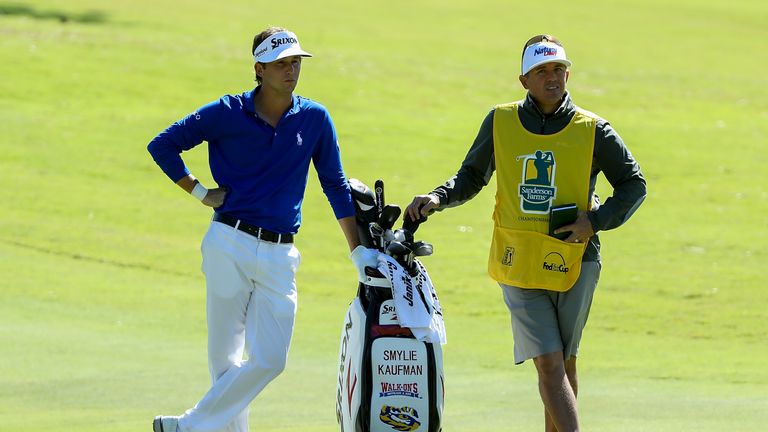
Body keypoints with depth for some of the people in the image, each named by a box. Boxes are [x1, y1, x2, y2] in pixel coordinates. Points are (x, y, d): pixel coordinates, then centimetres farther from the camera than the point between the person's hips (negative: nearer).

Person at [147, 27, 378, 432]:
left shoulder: (315, 118, 7)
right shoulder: (227, 113, -1)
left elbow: (335, 186, 12)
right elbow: (162, 145, 5)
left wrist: (359, 250, 9)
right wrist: (200, 192, 1)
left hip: (280, 257, 3)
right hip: (230, 246, -3)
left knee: (269, 360, -6)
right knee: (225, 357, 0)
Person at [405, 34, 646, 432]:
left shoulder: (592, 130, 2)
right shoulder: (500, 123, 6)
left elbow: (633, 184, 8)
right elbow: (472, 178, 17)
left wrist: (596, 221, -6)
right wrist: (438, 198, -1)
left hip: (575, 261, 0)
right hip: (519, 263, 0)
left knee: (564, 364, 7)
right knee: (549, 363, -11)